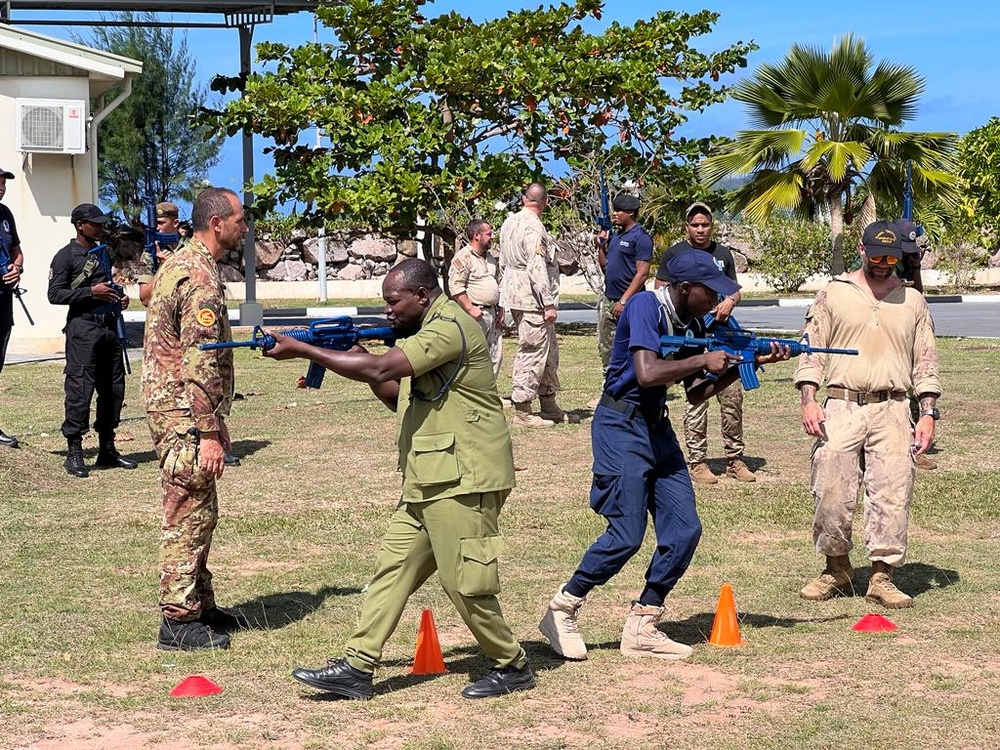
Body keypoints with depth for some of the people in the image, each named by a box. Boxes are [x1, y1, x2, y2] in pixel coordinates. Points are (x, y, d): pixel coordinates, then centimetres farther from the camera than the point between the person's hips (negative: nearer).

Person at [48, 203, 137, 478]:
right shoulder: (66, 256, -4)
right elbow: (55, 294, -10)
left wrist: (119, 298, 9)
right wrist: (91, 292, -17)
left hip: (108, 325, 8)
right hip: (82, 328, -7)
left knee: (113, 389, 9)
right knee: (80, 389, -8)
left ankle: (107, 450, 18)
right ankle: (74, 453, -4)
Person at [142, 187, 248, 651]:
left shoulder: (180, 264, 15)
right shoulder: (201, 277, -18)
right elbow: (200, 363, -23)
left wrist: (214, 420, 24)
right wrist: (209, 433, -23)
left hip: (171, 407, 10)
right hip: (184, 416, -10)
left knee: (197, 513, 17)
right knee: (188, 516, -4)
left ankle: (200, 605, 26)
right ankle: (178, 621, 1)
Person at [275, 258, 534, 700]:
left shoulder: (448, 328, -16)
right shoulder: (429, 332, 17)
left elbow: (380, 369, -26)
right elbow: (403, 401, 20)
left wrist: (301, 349, -21)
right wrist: (359, 360, 4)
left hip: (463, 480, -10)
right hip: (430, 481, 10)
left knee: (464, 581, -3)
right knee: (394, 567, 6)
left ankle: (512, 667, 14)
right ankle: (357, 667, 7)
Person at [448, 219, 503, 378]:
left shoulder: (490, 258, 19)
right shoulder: (463, 257, -8)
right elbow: (456, 286, -16)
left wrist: (500, 310, 16)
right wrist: (470, 308, -20)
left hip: (492, 313, 9)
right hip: (475, 314, -9)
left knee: (496, 356, 8)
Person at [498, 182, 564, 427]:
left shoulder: (508, 224, 13)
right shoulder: (533, 227, -16)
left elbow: (503, 264, 19)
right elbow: (537, 269, -21)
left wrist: (504, 299, 25)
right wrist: (549, 303, -19)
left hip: (515, 294, 10)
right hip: (532, 299, -10)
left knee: (549, 351, 16)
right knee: (532, 352, -5)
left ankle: (549, 406, 22)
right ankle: (522, 411, -2)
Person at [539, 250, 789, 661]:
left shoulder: (693, 324, 8)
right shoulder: (645, 307, -16)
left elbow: (695, 395, 11)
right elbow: (646, 374, -28)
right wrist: (703, 360, -18)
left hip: (657, 428, 8)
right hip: (622, 426, -8)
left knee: (684, 529, 1)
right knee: (627, 535, -10)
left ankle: (641, 629, 10)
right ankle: (561, 612, 7)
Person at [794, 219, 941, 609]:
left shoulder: (913, 301, 14)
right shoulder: (833, 294, 9)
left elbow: (926, 361, 13)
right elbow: (812, 351, 6)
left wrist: (928, 413, 4)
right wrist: (808, 400, -6)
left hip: (892, 411, 1)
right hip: (840, 407, -1)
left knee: (892, 495, -5)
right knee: (832, 494, -3)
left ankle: (882, 575, 3)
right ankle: (837, 568, 14)